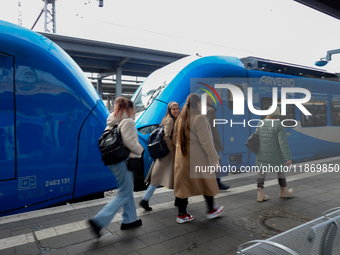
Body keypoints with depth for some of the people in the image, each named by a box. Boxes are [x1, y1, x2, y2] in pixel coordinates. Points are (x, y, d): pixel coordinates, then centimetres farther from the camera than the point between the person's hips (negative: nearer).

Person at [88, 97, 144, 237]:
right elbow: (130, 142, -21)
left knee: (128, 190, 19)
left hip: (114, 160, 10)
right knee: (124, 194, -2)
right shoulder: (128, 121, -14)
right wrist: (141, 150, -3)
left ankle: (129, 220, 30)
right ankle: (98, 221, -6)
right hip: (123, 161, -10)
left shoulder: (112, 122, 13)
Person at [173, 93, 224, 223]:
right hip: (197, 157, -7)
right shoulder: (199, 118, -14)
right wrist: (215, 158, -13)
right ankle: (211, 210, 29)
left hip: (182, 157, 7)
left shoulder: (180, 118, 9)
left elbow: (176, 139, 12)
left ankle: (182, 214, 18)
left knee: (183, 184, 11)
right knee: (207, 182, 12)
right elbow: (205, 141, -18)